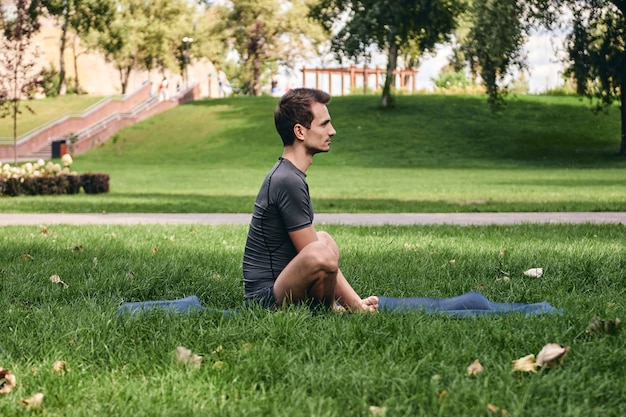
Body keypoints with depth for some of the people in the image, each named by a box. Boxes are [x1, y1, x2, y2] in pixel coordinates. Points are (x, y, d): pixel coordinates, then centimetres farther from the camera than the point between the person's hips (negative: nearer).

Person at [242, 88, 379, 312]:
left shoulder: (286, 174, 12)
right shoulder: (289, 181, -18)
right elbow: (318, 259, -18)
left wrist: (357, 302, 10)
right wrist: (356, 307, -10)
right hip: (267, 298, -11)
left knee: (325, 238, 30)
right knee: (321, 252, -35)